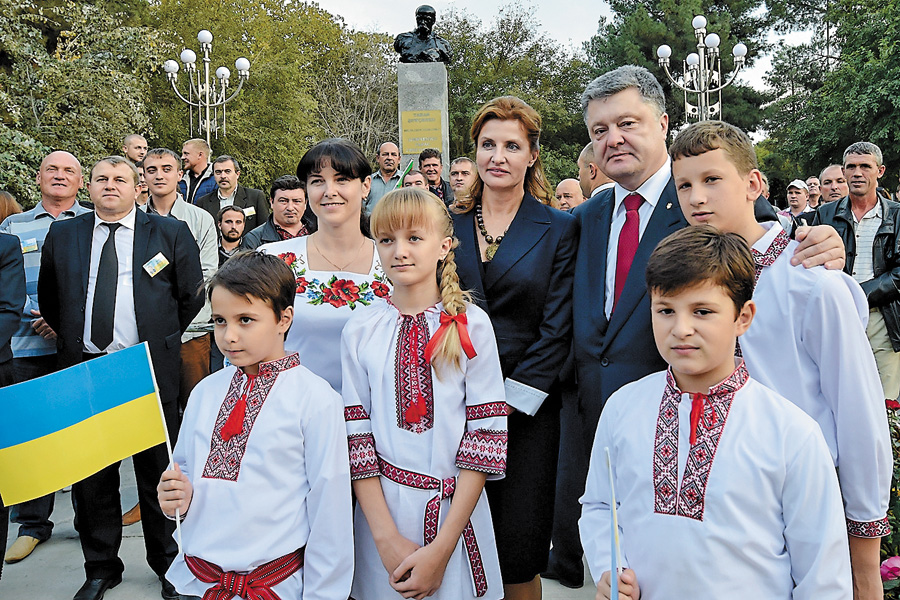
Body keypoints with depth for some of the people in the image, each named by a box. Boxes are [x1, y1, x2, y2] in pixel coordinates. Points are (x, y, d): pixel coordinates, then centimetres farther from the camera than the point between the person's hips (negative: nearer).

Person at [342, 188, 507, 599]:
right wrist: (388, 539, -10)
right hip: (381, 509, 1)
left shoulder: (471, 324, -6)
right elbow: (356, 436, -2)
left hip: (456, 508, -1)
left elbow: (487, 434, -8)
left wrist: (442, 547, -12)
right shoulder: (360, 331, -1)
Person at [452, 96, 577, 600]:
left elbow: (557, 327, -4)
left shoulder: (559, 229, 1)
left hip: (526, 408, -2)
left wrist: (510, 399, -11)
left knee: (520, 552, 3)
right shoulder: (448, 224, 7)